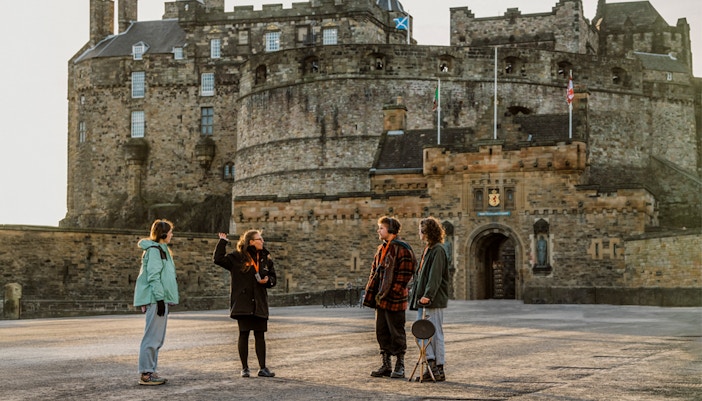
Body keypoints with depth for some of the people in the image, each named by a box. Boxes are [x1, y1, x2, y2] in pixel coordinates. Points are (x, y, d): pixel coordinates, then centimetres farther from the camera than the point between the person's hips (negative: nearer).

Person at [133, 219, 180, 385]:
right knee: (153, 337, -9)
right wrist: (160, 299, -21)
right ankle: (145, 374, -7)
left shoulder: (161, 249, 20)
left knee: (157, 338, 12)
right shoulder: (154, 250, -11)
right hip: (155, 299, -10)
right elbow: (153, 277, -18)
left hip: (161, 299, 10)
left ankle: (150, 371, 17)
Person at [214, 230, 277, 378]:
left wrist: (267, 280, -5)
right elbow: (219, 259, -14)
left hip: (260, 303, 4)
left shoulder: (266, 259, 10)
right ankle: (244, 368, 9)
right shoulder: (238, 257, -3)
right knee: (244, 334, 1)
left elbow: (273, 279, 17)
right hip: (242, 302, -4)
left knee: (260, 335, 5)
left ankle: (263, 368, 8)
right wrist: (223, 242, -11)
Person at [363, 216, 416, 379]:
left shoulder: (402, 249, -12)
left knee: (397, 333, 0)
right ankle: (386, 365, 20)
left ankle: (400, 367, 9)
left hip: (394, 299, -8)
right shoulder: (381, 249, 15)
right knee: (381, 332, 11)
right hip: (381, 299, 8)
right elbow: (374, 272, 19)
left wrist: (391, 293, -18)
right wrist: (370, 293, 11)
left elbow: (404, 275, -16)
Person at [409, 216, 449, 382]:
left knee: (435, 333, -4)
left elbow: (435, 276, -20)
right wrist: (418, 296, 16)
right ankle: (431, 364, 10)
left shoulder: (438, 250, -11)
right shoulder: (427, 249, 17)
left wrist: (428, 295, -26)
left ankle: (439, 369, 2)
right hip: (423, 299, 9)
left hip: (434, 300, -9)